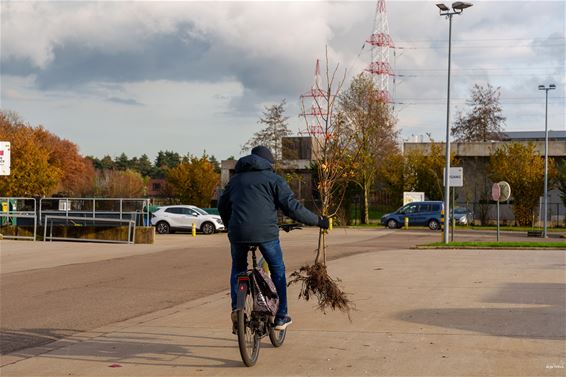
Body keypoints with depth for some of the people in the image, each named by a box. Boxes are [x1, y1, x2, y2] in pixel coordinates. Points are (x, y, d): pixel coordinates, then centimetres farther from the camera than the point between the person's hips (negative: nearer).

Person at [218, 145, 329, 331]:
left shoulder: (236, 178, 21)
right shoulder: (273, 179, 7)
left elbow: (222, 206, 24)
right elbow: (292, 207, -1)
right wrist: (318, 220, 7)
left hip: (238, 232, 3)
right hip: (265, 233, -3)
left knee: (238, 269, 25)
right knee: (278, 271, 15)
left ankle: (236, 308, 7)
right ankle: (281, 317, 15)